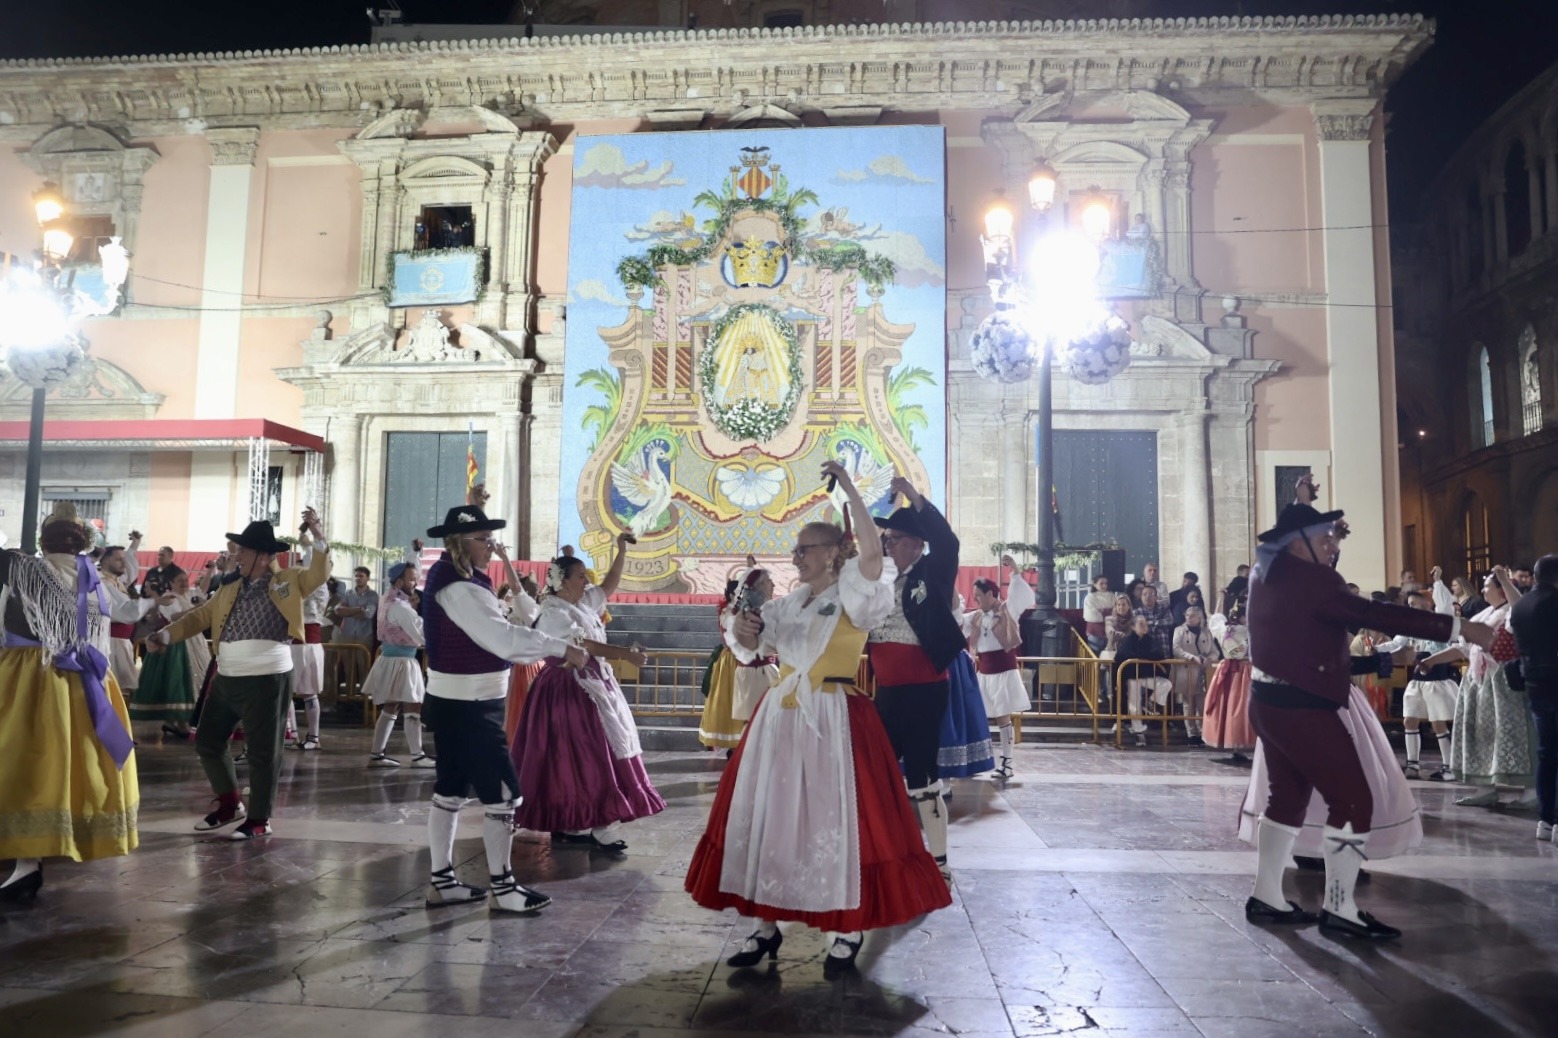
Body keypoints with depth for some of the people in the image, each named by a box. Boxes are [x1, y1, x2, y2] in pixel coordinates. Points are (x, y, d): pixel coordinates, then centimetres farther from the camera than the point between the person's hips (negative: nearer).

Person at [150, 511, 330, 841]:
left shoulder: (286, 582, 1)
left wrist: (318, 538, -25)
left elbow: (319, 574, -12)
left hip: (267, 680, -7)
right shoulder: (228, 590, 17)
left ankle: (260, 819, 12)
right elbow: (200, 616, 16)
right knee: (208, 741, 14)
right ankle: (229, 804, 32)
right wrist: (167, 633, 1)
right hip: (226, 679, 7)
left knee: (262, 751, -1)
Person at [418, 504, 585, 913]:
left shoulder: (451, 579, 11)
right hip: (466, 707, -10)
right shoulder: (459, 589, -21)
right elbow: (502, 637, -29)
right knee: (502, 793, -5)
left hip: (458, 703, 10)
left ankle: (441, 882, 21)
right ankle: (502, 889, 3)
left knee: (450, 791, 13)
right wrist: (562, 648, -27)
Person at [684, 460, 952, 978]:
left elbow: (873, 551, -23)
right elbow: (751, 642, 19)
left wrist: (849, 489, -19)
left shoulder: (852, 596, -5)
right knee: (766, 815, 9)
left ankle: (849, 931, 14)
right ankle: (767, 925, 22)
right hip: (780, 719, 7)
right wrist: (744, 628, -5)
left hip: (832, 720, -7)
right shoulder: (790, 602, 14)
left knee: (835, 817, -1)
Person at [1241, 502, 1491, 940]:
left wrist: (1331, 540, 16)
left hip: (1271, 702, 10)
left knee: (1288, 796, 16)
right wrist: (1457, 627, -22)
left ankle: (1266, 896, 22)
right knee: (1353, 800, -2)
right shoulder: (1305, 580, -20)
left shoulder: (1269, 572, 8)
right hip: (1301, 707, -10)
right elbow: (1376, 615, -25)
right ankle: (1339, 908, 3)